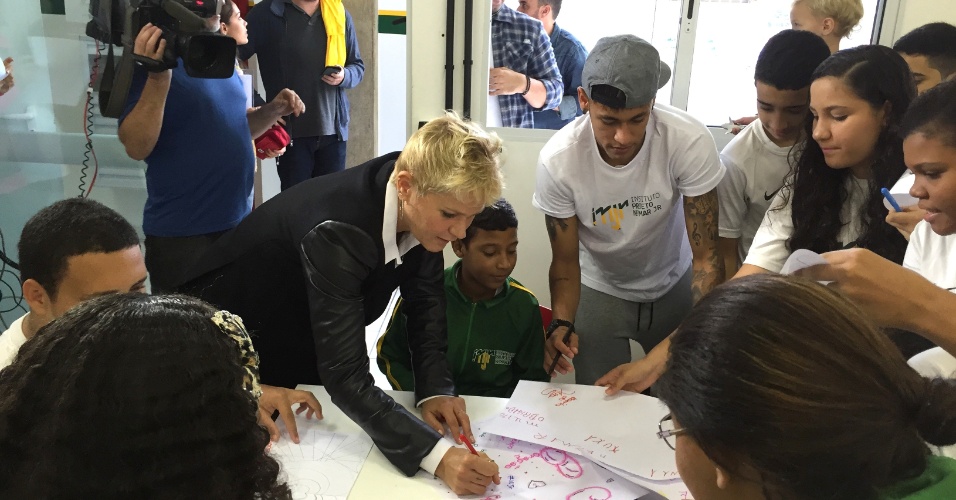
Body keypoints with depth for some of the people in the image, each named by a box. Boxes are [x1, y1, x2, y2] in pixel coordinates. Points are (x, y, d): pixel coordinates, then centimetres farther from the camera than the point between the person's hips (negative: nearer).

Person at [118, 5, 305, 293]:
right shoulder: (154, 56, -13)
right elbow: (136, 147, -20)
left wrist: (273, 111, 1)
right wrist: (157, 79, -32)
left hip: (239, 220, 7)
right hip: (182, 232, -7)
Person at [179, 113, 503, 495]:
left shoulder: (424, 207, -20)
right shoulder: (338, 231, -42)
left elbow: (425, 300, -9)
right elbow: (346, 376, -44)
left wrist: (435, 388, -22)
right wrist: (435, 455, -51)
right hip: (232, 339, -6)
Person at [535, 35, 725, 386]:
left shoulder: (691, 142, -29)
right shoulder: (557, 161, -28)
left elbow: (705, 256, -21)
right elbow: (565, 261, -15)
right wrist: (562, 324, -33)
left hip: (674, 287, 1)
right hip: (601, 291, 0)